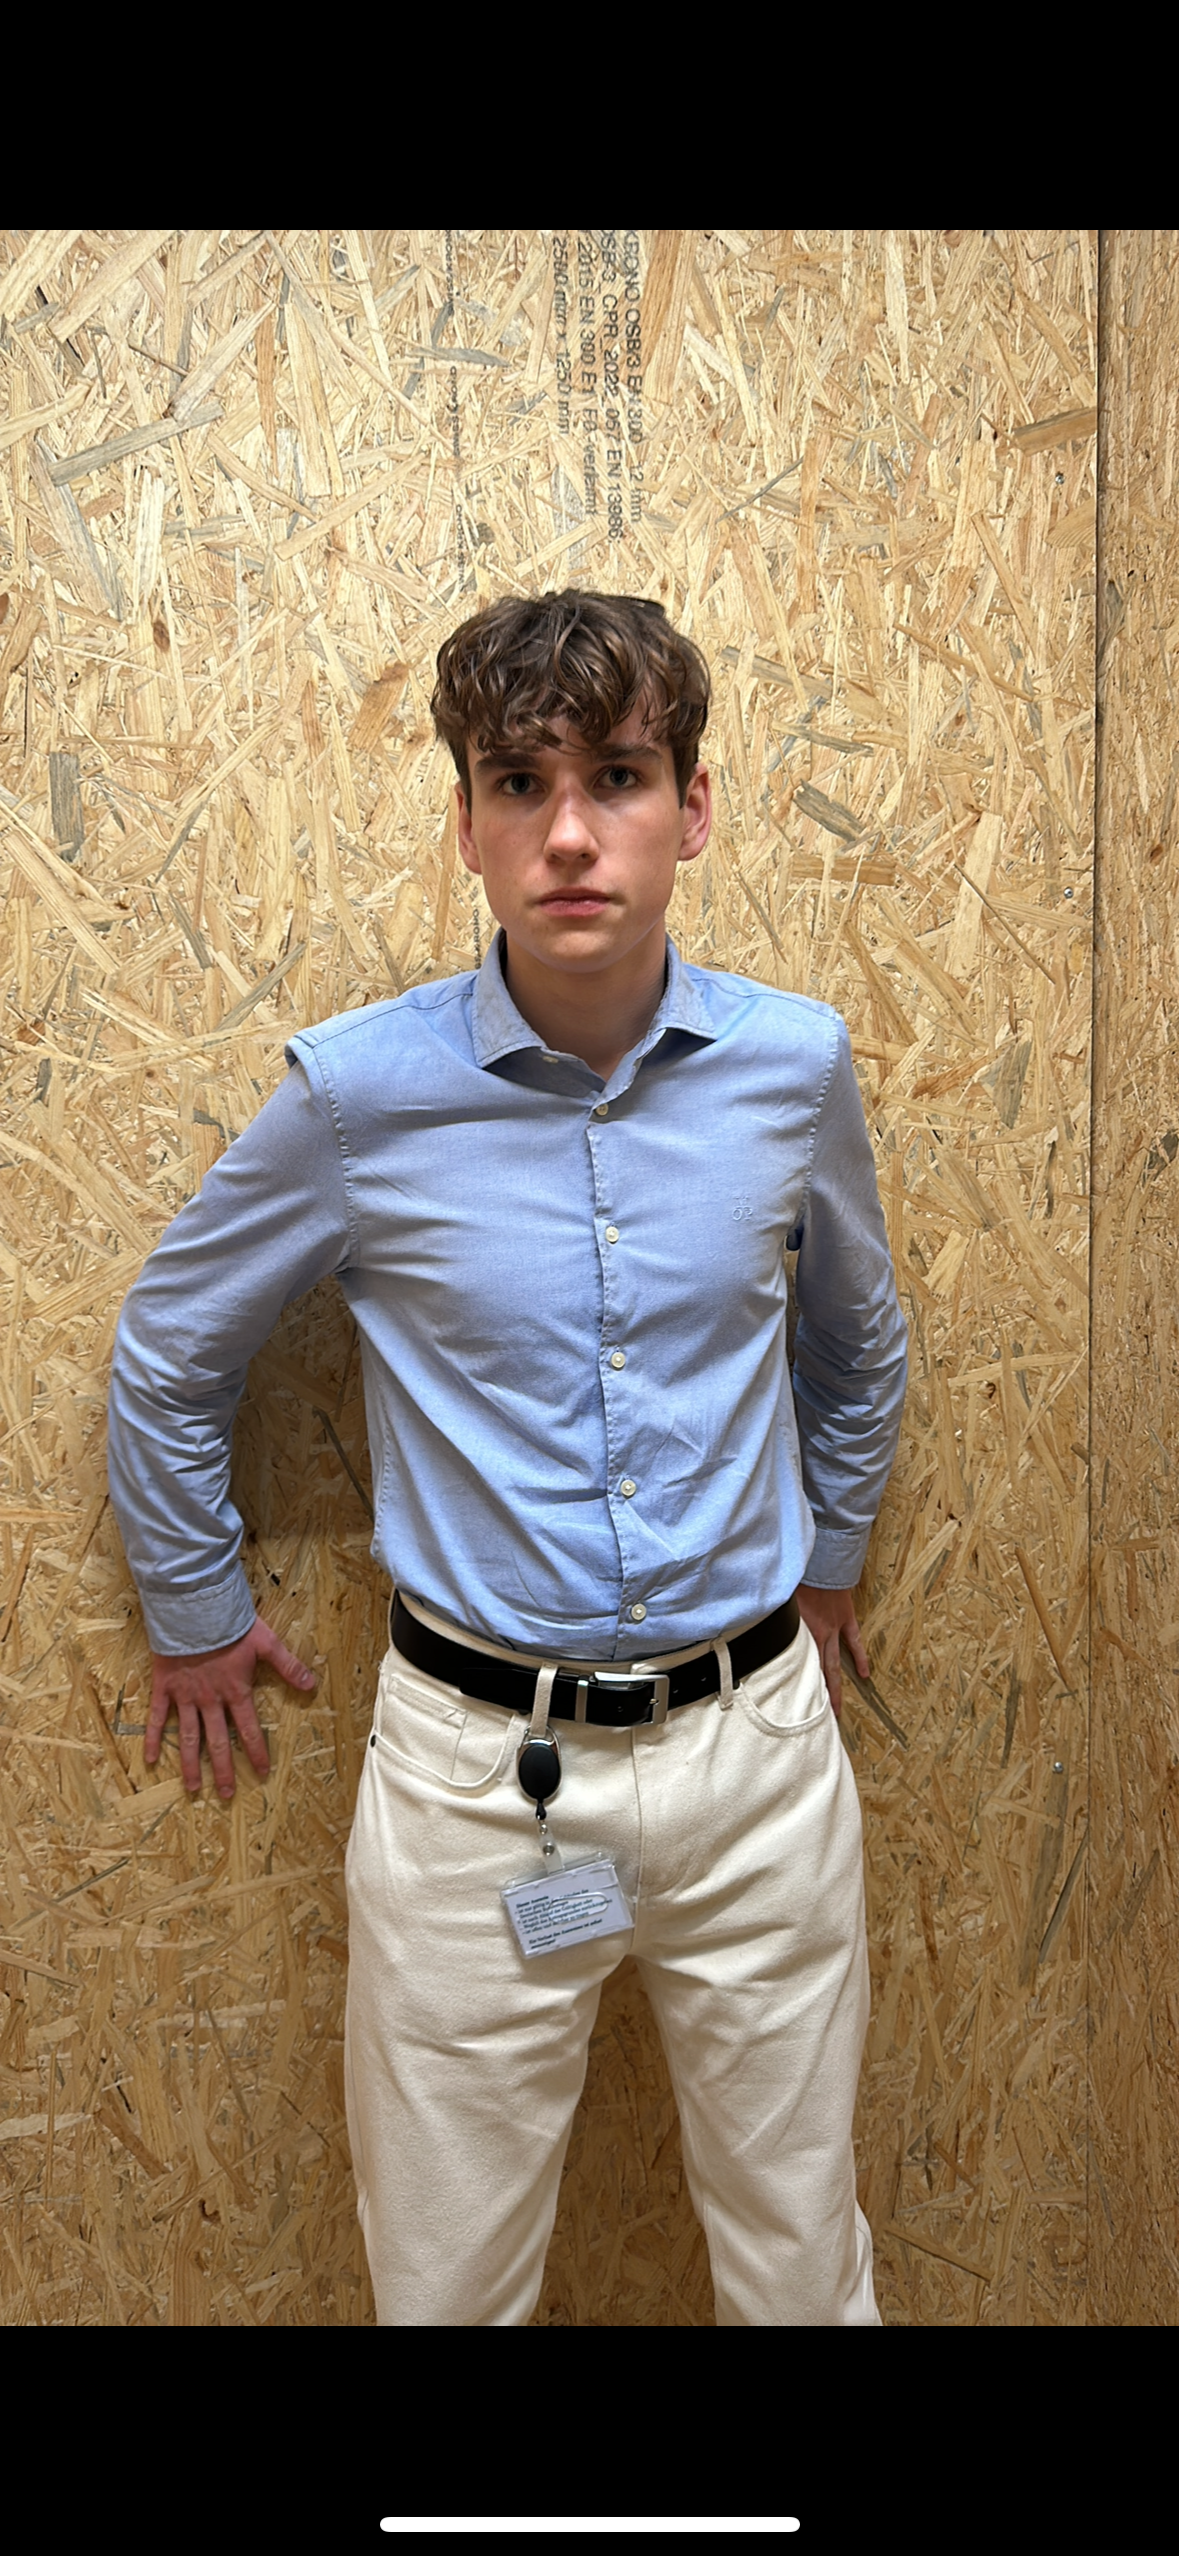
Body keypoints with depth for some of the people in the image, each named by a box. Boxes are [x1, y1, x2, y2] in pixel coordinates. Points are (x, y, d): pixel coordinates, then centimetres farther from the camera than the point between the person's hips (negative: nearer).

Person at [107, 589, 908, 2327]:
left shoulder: (792, 1064, -5)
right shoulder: (362, 1092, -12)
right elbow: (169, 1357, 4)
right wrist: (195, 1614, 11)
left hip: (756, 1743, 2)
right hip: (475, 1764, -1)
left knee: (805, 2260, 20)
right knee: (445, 2279, 18)